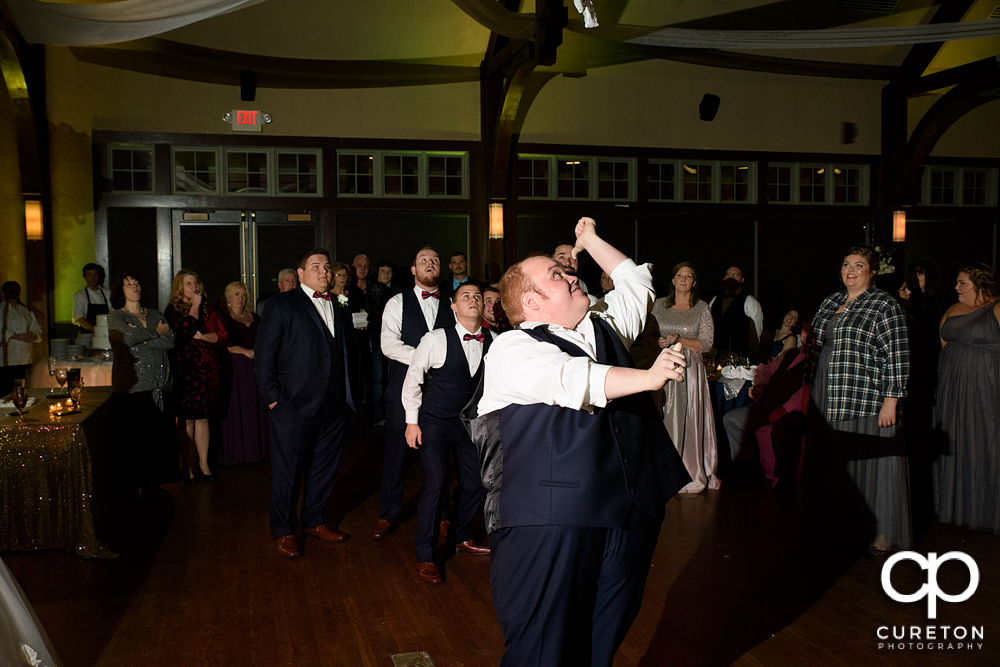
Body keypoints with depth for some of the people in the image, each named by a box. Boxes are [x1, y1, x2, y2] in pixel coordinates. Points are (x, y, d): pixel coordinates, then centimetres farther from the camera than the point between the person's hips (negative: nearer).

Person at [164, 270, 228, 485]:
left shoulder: (207, 308, 12)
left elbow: (222, 335, 6)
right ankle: (187, 467, 8)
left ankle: (203, 463, 17)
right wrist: (195, 306, -9)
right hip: (185, 368, -4)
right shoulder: (173, 311, 0)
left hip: (207, 368, 4)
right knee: (187, 420, 0)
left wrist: (203, 336, -9)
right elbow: (185, 330, -18)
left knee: (203, 417, 9)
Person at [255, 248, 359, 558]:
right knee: (288, 470, 3)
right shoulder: (283, 305, -2)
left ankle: (315, 520, 31)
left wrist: (349, 389, 10)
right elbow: (264, 352, -6)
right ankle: (283, 531, 18)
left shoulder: (340, 308, 14)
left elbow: (349, 351, 19)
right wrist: (272, 395, -10)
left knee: (325, 467, 14)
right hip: (294, 405, -5)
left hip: (334, 405, 5)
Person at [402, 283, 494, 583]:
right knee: (436, 483, -11)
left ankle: (461, 537, 35)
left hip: (472, 422, 5)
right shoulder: (436, 339, -14)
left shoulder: (492, 341, -4)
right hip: (435, 423, -5)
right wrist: (412, 421, -6)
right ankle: (425, 557, 3)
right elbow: (413, 379, -5)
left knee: (476, 482, 8)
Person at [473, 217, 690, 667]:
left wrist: (591, 240, 34)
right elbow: (570, 378, -22)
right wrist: (647, 376, -31)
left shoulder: (605, 329, 19)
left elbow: (637, 282, 34)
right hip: (550, 521, -6)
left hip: (628, 511, 6)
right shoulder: (512, 347, -4)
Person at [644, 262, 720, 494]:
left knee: (690, 421, -3)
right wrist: (659, 342, -8)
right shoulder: (660, 305, 10)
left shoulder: (702, 308, 2)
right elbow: (648, 336, 13)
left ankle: (694, 476, 7)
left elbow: (706, 344, -2)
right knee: (665, 421, 2)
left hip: (690, 370, -2)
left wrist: (680, 340, -15)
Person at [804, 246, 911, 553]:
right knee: (834, 459, 12)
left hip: (865, 401, -7)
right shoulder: (830, 302, 13)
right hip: (827, 400, 7)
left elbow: (897, 358, -12)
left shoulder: (885, 306, -7)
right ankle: (837, 523, 24)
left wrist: (891, 401, -16)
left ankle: (881, 532, 11)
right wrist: (812, 386, 17)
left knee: (867, 460, -2)